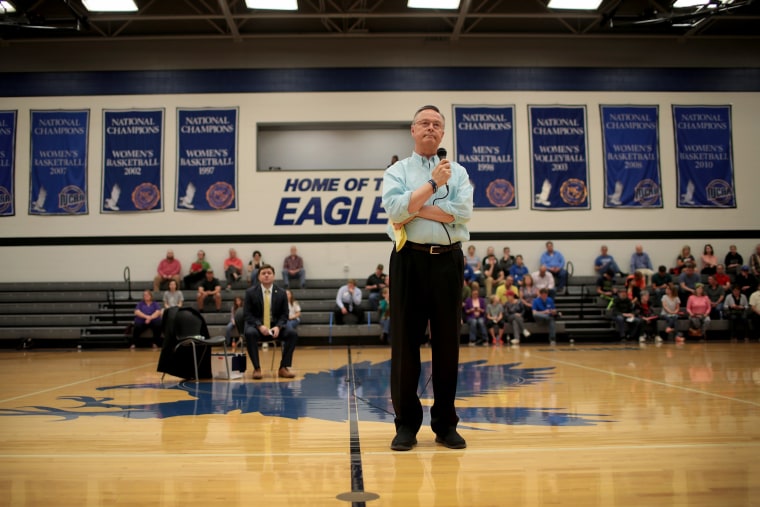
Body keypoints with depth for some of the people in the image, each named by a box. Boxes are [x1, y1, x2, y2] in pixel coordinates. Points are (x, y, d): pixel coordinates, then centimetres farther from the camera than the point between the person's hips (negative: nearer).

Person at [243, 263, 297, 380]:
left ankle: (283, 368, -14)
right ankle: (257, 369, -25)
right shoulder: (250, 292, -2)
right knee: (250, 334, -36)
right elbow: (247, 314, -5)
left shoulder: (281, 293, 2)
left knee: (292, 334, -24)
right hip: (256, 325, -2)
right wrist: (259, 326, -22)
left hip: (275, 326, 2)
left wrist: (278, 327, -18)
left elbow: (284, 315, 4)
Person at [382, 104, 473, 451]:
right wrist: (434, 183, -9)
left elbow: (463, 211, -6)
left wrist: (416, 208, -9)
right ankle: (406, 423, 12)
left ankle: (445, 424, 16)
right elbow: (395, 208, -11)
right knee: (405, 342, 1)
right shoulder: (397, 171, 9)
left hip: (448, 261, 2)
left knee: (447, 342, 5)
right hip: (410, 260, -1)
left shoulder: (458, 172, 13)